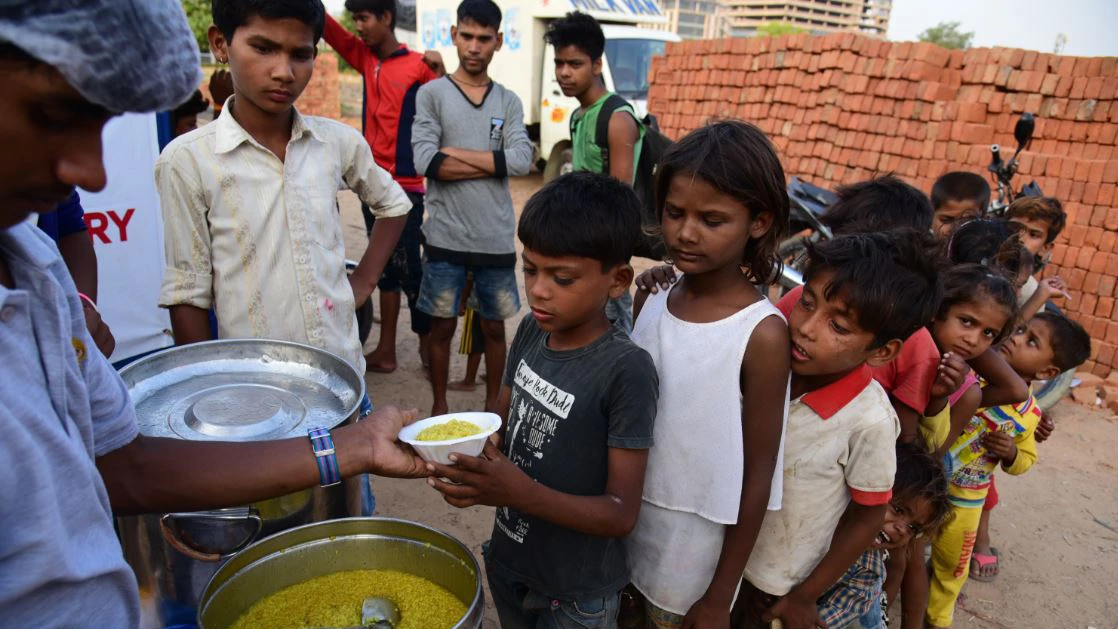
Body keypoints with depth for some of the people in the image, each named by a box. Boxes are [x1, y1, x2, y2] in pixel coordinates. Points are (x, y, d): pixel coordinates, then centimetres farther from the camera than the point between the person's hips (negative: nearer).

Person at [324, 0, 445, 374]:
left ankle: (428, 345, 12)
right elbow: (330, 30, 9)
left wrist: (440, 71, -25)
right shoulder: (365, 58, 12)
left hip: (404, 187, -6)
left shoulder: (418, 65, -6)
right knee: (386, 269, 12)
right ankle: (386, 350, 20)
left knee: (409, 269, -3)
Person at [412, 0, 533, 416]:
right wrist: (496, 162, -10)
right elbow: (425, 162, -14)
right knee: (442, 326, 9)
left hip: (497, 238, 2)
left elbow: (522, 161, -9)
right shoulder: (431, 94, 1)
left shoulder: (509, 102, 7)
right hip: (446, 237, -2)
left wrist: (455, 152, -11)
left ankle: (493, 404, 30)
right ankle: (439, 407, 27)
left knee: (494, 326, 13)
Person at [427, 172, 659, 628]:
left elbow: (622, 513, -23)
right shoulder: (531, 331, -8)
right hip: (508, 562, 5)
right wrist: (465, 454, -16)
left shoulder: (626, 371, -26)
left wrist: (521, 492, -36)